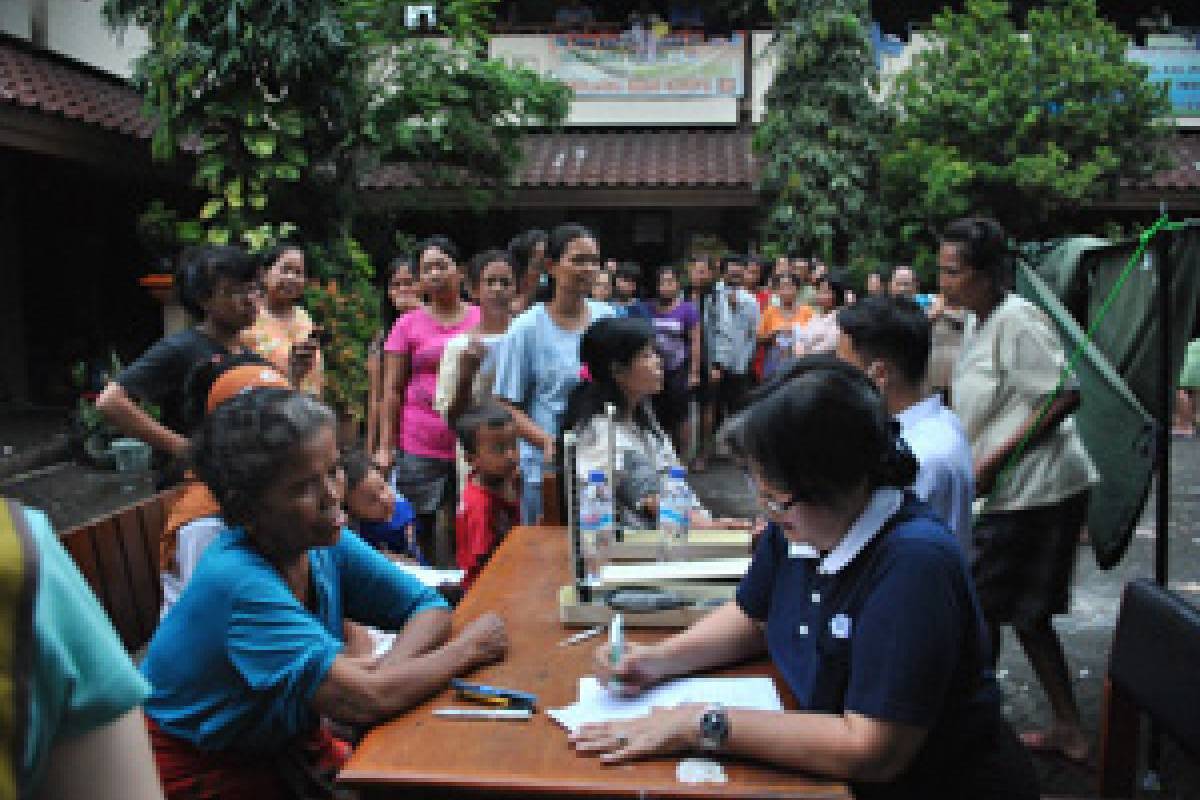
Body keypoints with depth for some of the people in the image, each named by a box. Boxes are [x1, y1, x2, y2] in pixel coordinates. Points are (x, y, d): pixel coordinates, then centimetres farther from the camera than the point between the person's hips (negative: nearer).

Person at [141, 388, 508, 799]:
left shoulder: (326, 542, -12)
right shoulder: (236, 580, -31)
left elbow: (429, 608, -6)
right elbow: (361, 703, -36)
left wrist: (387, 668, -26)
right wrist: (469, 647, -23)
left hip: (291, 744, 6)